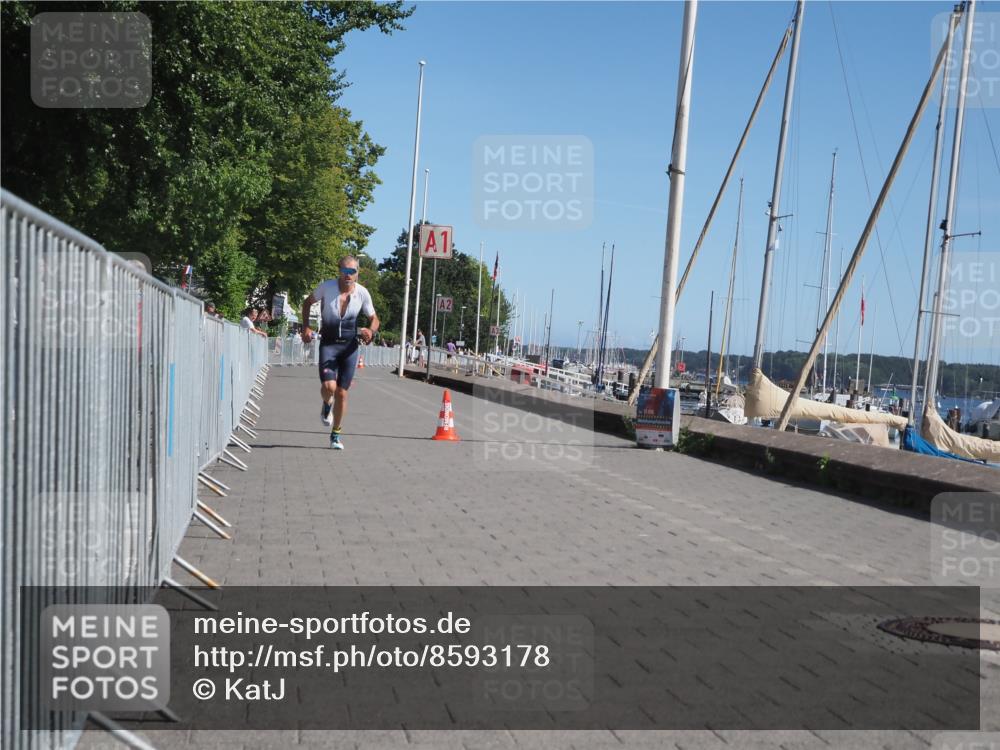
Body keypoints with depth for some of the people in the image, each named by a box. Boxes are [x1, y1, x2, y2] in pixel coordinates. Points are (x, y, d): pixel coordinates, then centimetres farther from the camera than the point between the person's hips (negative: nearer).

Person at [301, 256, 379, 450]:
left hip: (350, 346, 1)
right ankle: (327, 404, 19)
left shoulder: (362, 293, -5)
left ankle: (336, 434, 22)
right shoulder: (327, 286, -8)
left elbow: (374, 319, 7)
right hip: (328, 344, -1)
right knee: (329, 386, -20)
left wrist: (370, 330, -16)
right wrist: (306, 327, -3)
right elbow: (307, 303, 9)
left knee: (342, 393, 4)